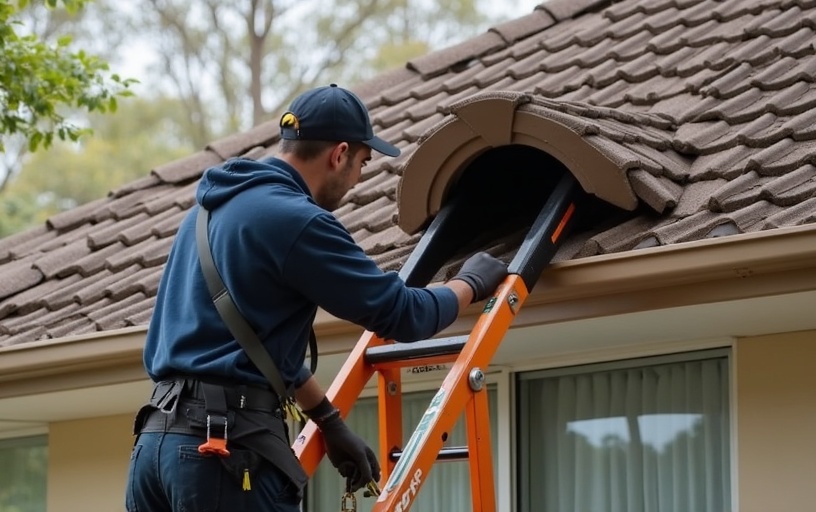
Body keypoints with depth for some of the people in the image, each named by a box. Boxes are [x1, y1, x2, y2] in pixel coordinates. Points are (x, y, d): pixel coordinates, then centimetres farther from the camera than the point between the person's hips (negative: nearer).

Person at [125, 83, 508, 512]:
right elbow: (402, 314, -5)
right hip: (227, 444, -9)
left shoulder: (211, 208, 20)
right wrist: (472, 282, 15)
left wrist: (331, 423, 31)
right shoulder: (296, 220, -10)